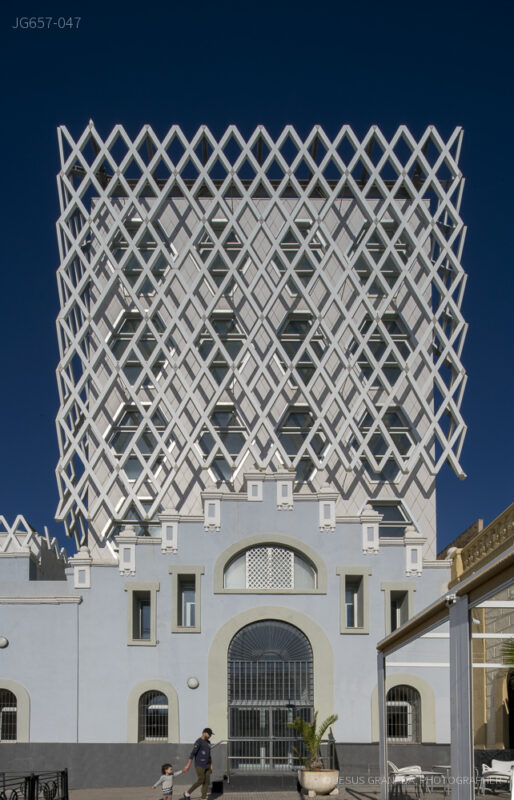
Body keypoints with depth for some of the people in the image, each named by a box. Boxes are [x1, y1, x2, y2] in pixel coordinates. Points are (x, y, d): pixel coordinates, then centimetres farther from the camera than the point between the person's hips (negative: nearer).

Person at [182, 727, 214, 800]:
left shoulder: (208, 742, 14)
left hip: (206, 766, 8)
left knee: (207, 781, 0)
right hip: (199, 765, -8)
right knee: (200, 780, -14)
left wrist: (211, 765, 19)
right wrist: (188, 765, -25)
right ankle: (188, 793, 2)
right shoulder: (198, 742, -14)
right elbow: (192, 753, -20)